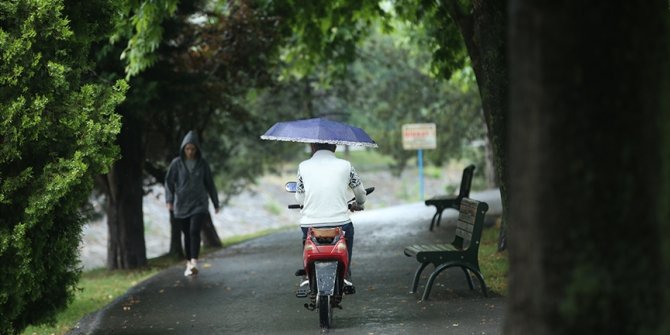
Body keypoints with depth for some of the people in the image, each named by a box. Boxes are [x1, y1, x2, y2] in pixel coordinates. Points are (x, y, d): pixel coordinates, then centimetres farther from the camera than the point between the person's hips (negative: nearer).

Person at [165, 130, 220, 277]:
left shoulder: (202, 164, 2)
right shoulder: (176, 163, -1)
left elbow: (210, 184, 8)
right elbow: (169, 182, -2)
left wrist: (216, 203, 12)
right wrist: (169, 200, -16)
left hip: (199, 204, -1)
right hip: (181, 205, 1)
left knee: (194, 231, -19)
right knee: (187, 235, 8)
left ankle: (194, 263, -30)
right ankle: (189, 264, 21)